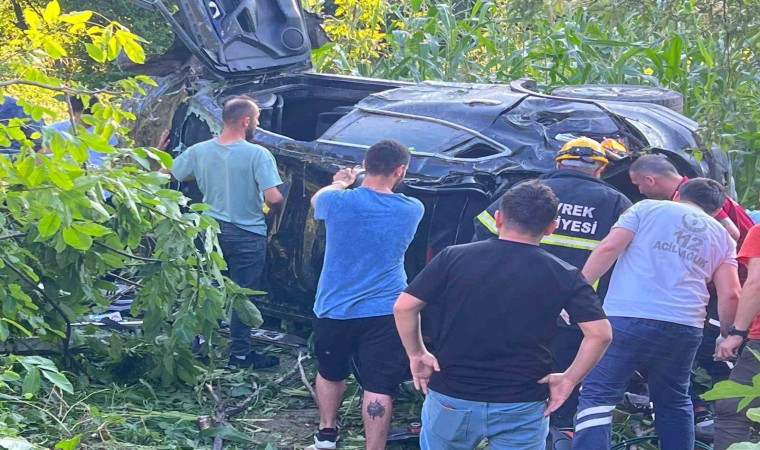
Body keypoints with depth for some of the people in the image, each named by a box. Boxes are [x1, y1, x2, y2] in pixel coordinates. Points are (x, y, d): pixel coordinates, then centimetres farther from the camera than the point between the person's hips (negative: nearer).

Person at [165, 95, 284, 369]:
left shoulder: (200, 151, -4)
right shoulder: (257, 154, -19)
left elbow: (165, 174, 5)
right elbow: (273, 199, -24)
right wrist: (277, 205, 0)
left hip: (211, 230, 4)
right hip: (247, 236, -4)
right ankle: (240, 354, 13)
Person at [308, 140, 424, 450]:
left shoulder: (336, 201, -11)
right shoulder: (413, 210, -6)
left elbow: (317, 200, 14)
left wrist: (339, 184, 34)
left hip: (334, 309, 1)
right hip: (385, 312, -1)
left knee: (330, 373, 24)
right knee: (379, 387, -2)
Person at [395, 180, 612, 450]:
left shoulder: (454, 257, -4)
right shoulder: (563, 276, -5)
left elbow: (403, 307, -6)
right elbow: (600, 333, -12)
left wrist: (417, 354, 7)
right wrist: (569, 380, -1)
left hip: (451, 398, 1)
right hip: (521, 408, -1)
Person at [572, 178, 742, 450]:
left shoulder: (648, 209, 12)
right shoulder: (722, 236, 20)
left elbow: (608, 249, -1)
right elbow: (730, 295, 10)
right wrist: (728, 335, 24)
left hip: (626, 318, -3)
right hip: (684, 328, 4)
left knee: (597, 396, -3)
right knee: (674, 402, 23)